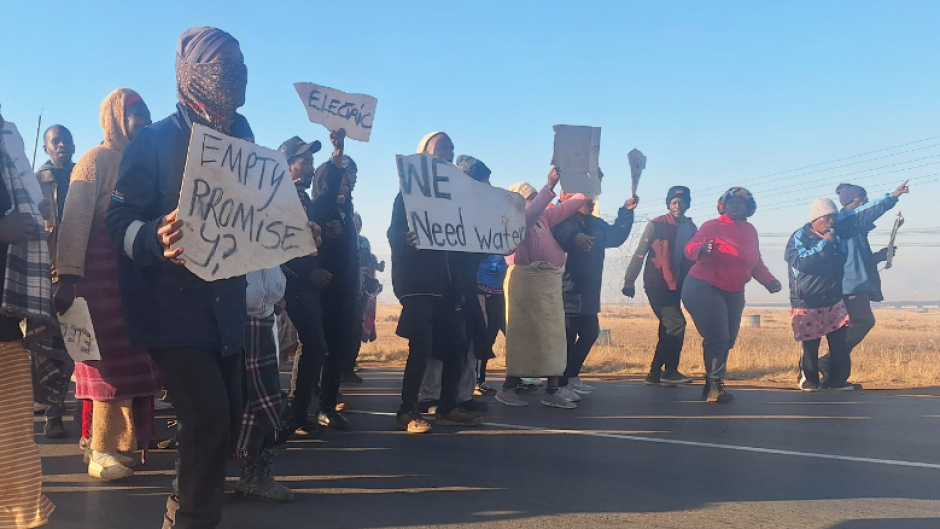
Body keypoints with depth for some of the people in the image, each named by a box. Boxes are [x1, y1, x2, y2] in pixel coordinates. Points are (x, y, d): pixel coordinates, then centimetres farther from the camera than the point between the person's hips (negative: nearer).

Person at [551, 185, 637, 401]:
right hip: (568, 290, -9)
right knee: (567, 337, -8)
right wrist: (575, 237, -56)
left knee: (590, 332, 16)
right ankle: (560, 385, -1)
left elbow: (615, 237, 14)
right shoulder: (564, 220, -12)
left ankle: (572, 376, 30)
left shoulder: (596, 224, 16)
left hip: (588, 292, 9)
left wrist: (626, 213, 5)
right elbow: (561, 235, -34)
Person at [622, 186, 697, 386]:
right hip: (657, 285, -6)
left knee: (667, 329, 9)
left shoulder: (691, 228, 7)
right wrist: (629, 281, -8)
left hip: (677, 286, 6)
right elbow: (639, 254, -8)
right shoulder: (656, 225, -9)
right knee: (676, 324, -14)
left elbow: (692, 257, 10)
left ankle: (656, 372, 18)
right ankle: (670, 370, -3)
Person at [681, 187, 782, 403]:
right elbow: (689, 249, -19)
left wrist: (770, 281, 3)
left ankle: (713, 384, 20)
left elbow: (755, 262, 16)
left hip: (734, 294, 7)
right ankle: (715, 384, -4)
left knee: (728, 340, 9)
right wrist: (702, 248, -40)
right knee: (717, 338, -12)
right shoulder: (712, 226, -9)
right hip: (704, 289, -7)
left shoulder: (750, 231, 9)